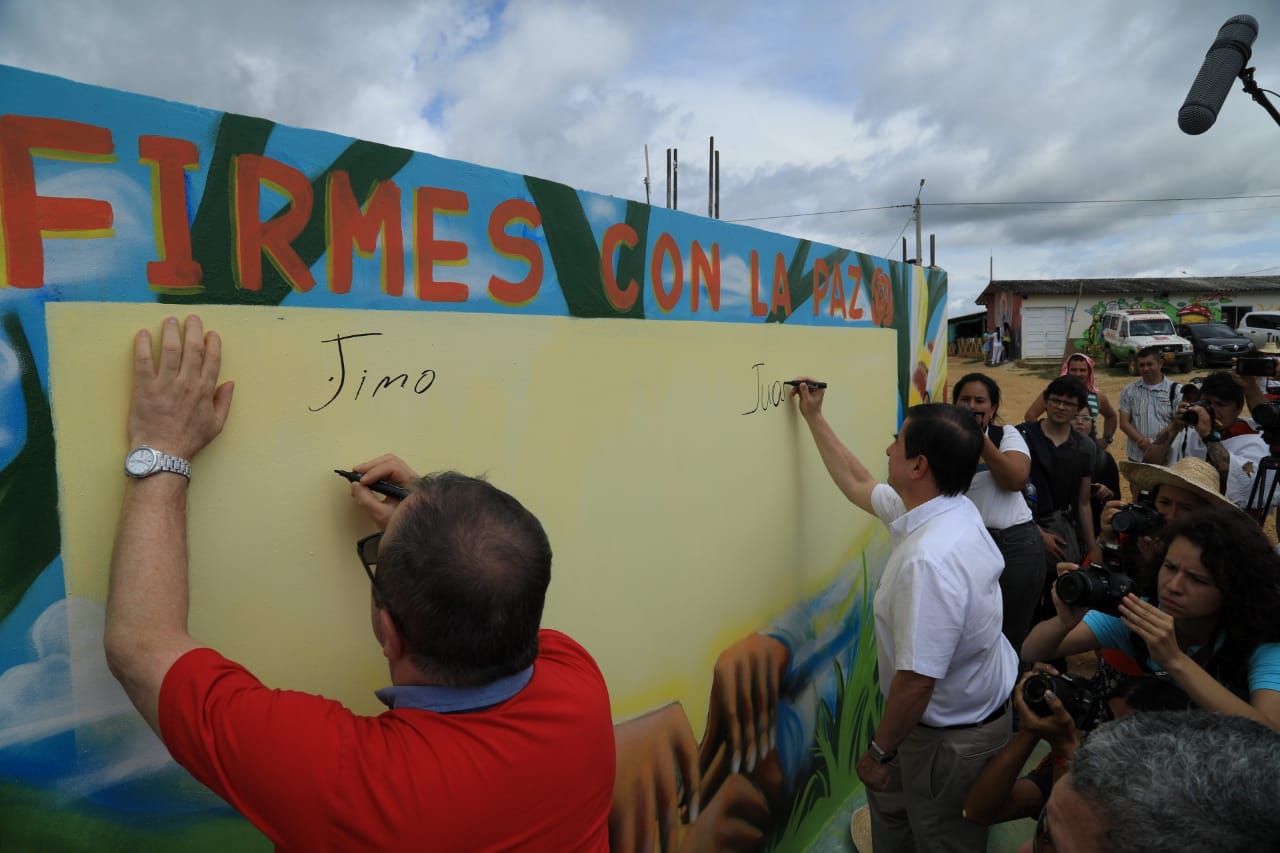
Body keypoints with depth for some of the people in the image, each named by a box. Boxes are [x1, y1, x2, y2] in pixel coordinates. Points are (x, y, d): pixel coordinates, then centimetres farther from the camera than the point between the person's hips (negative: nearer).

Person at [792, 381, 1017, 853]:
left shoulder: (928, 561, -37)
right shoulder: (950, 507, -7)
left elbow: (916, 681, -33)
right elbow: (858, 485, 9)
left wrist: (878, 751, -17)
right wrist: (814, 417, 15)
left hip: (954, 737, -9)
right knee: (890, 795, 30)